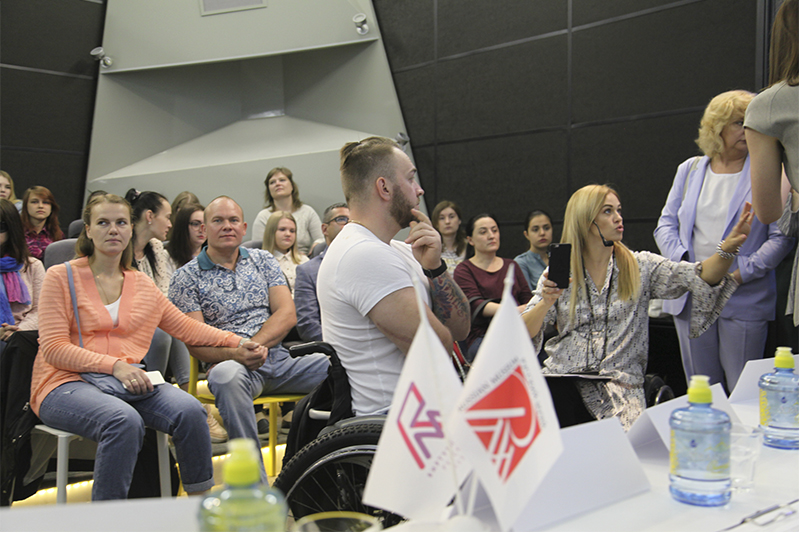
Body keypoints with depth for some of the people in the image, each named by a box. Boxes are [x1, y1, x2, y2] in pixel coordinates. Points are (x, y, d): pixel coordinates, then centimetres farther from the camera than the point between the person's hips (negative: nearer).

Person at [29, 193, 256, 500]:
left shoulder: (142, 285, 17)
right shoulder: (61, 277, 3)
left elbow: (185, 327, 21)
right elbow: (54, 348, -5)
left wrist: (234, 342, 7)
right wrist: (115, 366, -18)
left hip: (128, 382, 4)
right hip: (68, 383, -4)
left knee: (190, 410, -24)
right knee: (125, 420, -36)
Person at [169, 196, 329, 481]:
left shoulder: (263, 260, 16)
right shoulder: (186, 277, 6)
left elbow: (287, 314, 5)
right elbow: (195, 342, -3)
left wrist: (255, 345, -13)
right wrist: (237, 353, -21)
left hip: (279, 359, 3)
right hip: (233, 364, -3)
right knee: (226, 375, -40)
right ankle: (256, 486, -34)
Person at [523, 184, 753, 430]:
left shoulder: (640, 266, 8)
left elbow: (699, 278, -5)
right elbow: (525, 332, 2)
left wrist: (728, 248, -22)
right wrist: (546, 303, -16)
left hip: (620, 382, 0)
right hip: (563, 378, 0)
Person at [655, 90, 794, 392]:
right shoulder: (690, 170, 11)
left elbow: (782, 236, -4)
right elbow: (666, 225, 9)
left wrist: (742, 273, -14)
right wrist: (685, 265, -7)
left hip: (745, 300, -3)